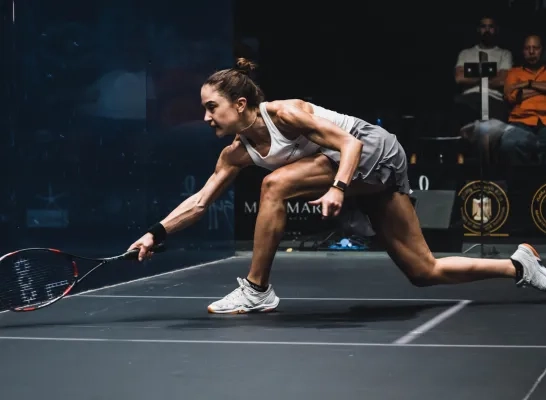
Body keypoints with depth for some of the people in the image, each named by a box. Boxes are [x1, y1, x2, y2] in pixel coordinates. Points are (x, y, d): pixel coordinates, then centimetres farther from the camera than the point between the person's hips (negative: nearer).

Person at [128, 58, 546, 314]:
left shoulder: (283, 112, -21)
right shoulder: (237, 153, 1)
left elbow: (349, 141, -22)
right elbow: (199, 202, 5)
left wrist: (337, 189, -37)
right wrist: (156, 234, -4)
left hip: (375, 151, -9)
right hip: (367, 176, 9)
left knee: (275, 185, -22)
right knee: (425, 272, 8)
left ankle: (257, 291, -13)